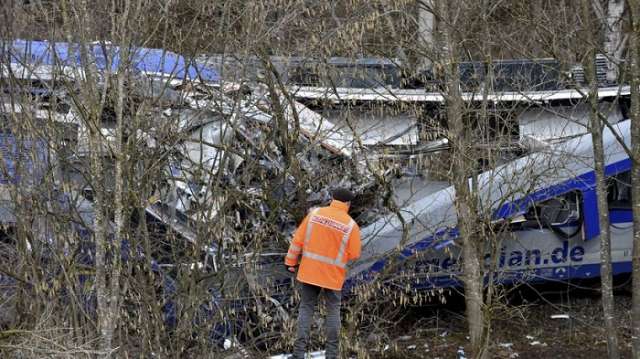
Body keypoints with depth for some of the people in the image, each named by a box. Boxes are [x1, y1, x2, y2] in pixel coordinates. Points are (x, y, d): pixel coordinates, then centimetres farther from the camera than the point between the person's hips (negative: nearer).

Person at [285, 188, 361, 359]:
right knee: (333, 311, 13)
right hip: (333, 275, -2)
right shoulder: (351, 225, -11)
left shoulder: (315, 213, -4)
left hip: (309, 270, 2)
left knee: (306, 309, 9)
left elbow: (298, 240, -2)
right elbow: (354, 255, -6)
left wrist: (291, 261, 7)